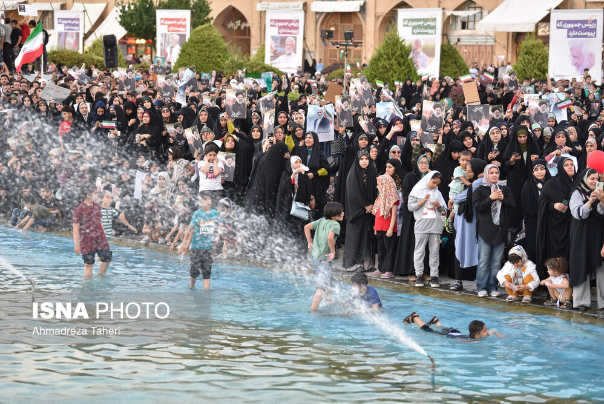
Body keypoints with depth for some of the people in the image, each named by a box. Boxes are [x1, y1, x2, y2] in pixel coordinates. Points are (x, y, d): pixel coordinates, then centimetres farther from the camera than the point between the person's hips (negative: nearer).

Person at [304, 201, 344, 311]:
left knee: (328, 282, 28)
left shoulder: (322, 221, 6)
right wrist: (333, 252, -21)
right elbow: (330, 238, -34)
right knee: (322, 287, -9)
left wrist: (310, 242, 12)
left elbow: (307, 227, 7)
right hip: (323, 259, -9)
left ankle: (329, 303, 43)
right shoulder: (335, 225, -17)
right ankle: (312, 310, -14)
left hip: (314, 256, 9)